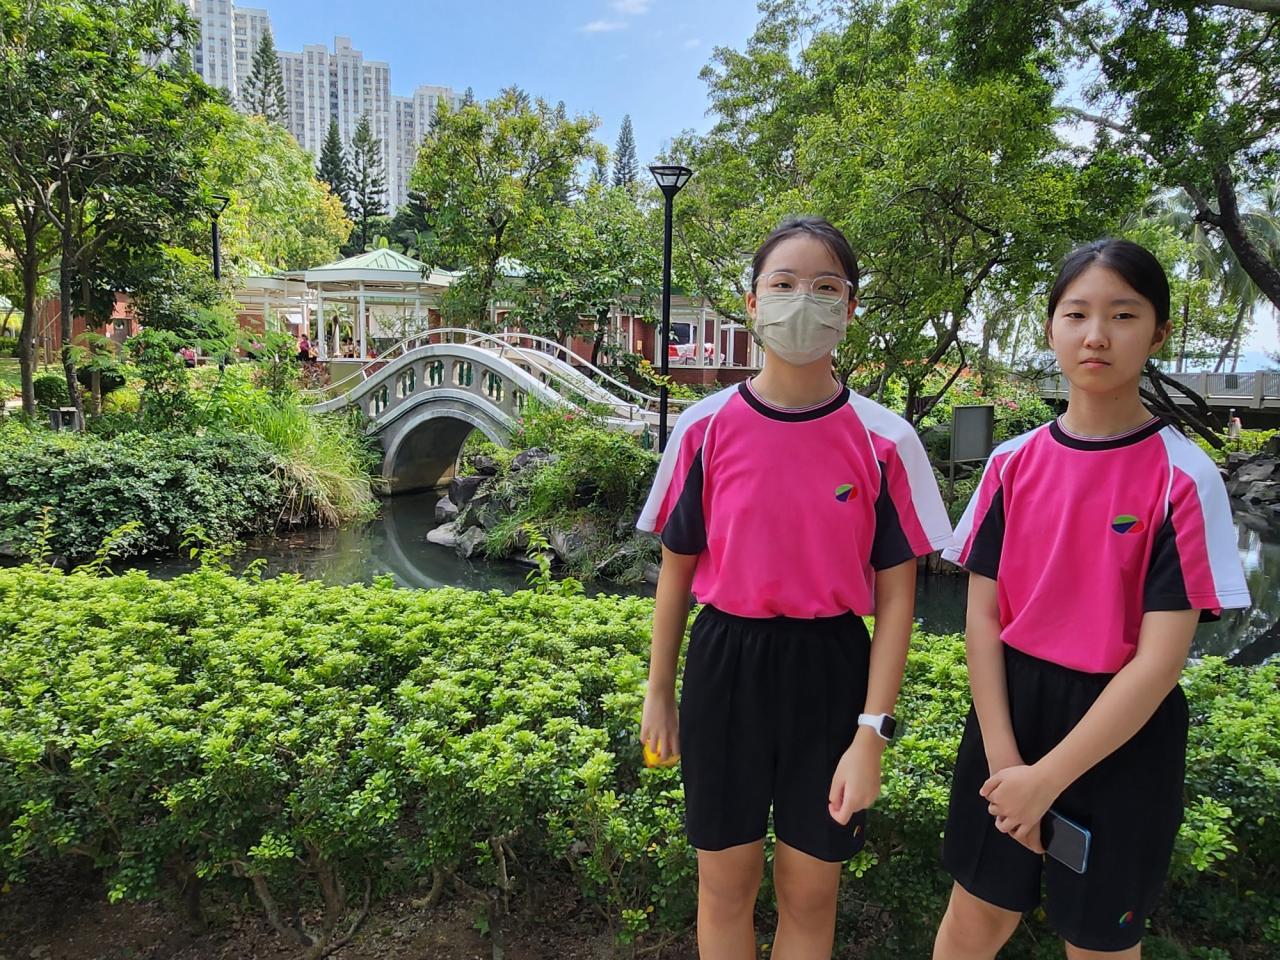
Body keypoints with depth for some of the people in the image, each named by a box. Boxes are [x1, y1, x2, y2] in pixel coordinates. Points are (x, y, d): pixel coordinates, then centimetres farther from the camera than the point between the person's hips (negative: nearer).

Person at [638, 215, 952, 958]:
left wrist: (871, 733, -8)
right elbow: (677, 570, 3)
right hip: (726, 663, 1)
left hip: (829, 671, 0)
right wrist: (659, 693, 8)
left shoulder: (885, 442, -8)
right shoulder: (706, 428, -6)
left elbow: (896, 595, -5)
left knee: (810, 891, 15)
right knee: (726, 882, 16)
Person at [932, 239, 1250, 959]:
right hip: (1009, 709, 3)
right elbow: (982, 615, -2)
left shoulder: (1184, 477, -12)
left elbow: (1161, 656, -16)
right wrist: (1004, 758, -10)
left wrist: (1048, 778, -16)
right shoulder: (1014, 463, -2)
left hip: (1122, 736, -2)